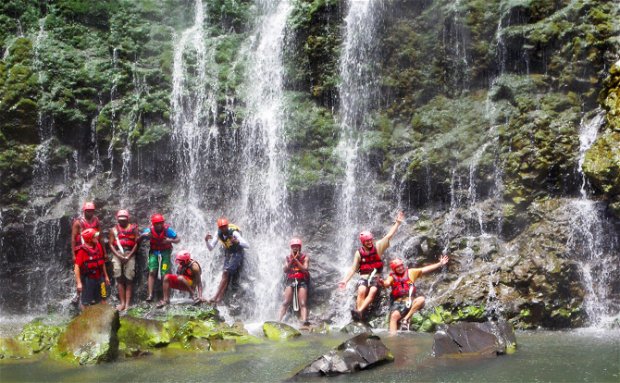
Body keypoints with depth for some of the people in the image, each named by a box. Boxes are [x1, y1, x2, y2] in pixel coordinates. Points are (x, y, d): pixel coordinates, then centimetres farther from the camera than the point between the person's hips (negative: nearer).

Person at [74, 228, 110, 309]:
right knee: (86, 303, 4)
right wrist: (79, 282, -22)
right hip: (88, 279, -6)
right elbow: (77, 267, -20)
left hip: (99, 278, 6)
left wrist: (106, 276, 16)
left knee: (103, 299, 15)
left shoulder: (98, 246, 2)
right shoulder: (82, 250, -18)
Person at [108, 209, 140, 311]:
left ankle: (127, 303, -7)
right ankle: (122, 303, -4)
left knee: (129, 279, -6)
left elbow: (136, 243, 2)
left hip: (130, 254, -1)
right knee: (119, 278, -5)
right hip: (117, 254, 1)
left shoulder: (133, 228, 8)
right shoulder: (114, 230, 12)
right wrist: (119, 256, -7)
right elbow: (111, 244, 6)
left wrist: (128, 256, -7)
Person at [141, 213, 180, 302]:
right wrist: (144, 235, -31)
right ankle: (150, 295, -14)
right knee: (152, 272, -14)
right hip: (154, 252, 1)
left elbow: (178, 239, -10)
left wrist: (170, 240, -30)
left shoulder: (167, 230, -17)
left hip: (165, 252, -1)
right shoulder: (149, 230, -13)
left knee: (164, 275, -5)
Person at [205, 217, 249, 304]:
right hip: (227, 254, 6)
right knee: (227, 277, -5)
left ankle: (216, 297, -24)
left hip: (236, 255, -6)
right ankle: (220, 298, -13)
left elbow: (247, 245, -26)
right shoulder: (219, 234, -5)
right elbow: (211, 248, 0)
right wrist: (207, 241, -20)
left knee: (226, 273, -20)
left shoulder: (234, 233, -23)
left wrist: (237, 241, -43)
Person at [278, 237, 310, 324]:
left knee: (302, 304, -12)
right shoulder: (288, 257, 12)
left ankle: (305, 321, -25)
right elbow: (285, 270, 0)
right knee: (286, 303, -9)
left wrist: (296, 260, -10)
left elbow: (305, 269, -8)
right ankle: (279, 321, -15)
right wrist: (292, 260, -9)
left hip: (302, 281, -1)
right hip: (290, 280, 1)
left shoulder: (304, 257, 6)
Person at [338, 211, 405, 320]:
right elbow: (353, 269, 5)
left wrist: (397, 222, -5)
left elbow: (389, 235, 0)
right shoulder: (359, 253, 3)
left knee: (372, 292, -30)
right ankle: (359, 315, -40)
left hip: (375, 277, 0)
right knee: (361, 291, -30)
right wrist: (345, 280, -5)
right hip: (363, 277, 0)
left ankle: (359, 311, -45)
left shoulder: (377, 247, 2)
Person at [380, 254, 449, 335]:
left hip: (410, 301, 1)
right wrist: (383, 283, -43)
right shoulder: (392, 277, 4)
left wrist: (440, 264, -1)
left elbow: (425, 269, 6)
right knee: (394, 315, -29)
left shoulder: (410, 272, 9)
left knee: (421, 299, -29)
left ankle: (406, 318, -21)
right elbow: (387, 283, -17)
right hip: (398, 302, -1)